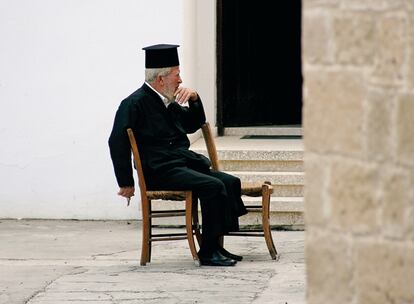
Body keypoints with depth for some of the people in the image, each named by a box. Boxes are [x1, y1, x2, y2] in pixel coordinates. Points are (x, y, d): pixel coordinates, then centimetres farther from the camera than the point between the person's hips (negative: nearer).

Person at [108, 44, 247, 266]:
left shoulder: (168, 103, 17)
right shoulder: (135, 103, -8)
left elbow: (193, 125, 30)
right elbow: (117, 142, -15)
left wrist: (194, 99, 10)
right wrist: (126, 183, -15)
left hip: (183, 165, 9)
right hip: (160, 171, -9)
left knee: (231, 182, -9)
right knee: (213, 187, -26)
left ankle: (215, 246, -6)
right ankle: (208, 252, -19)